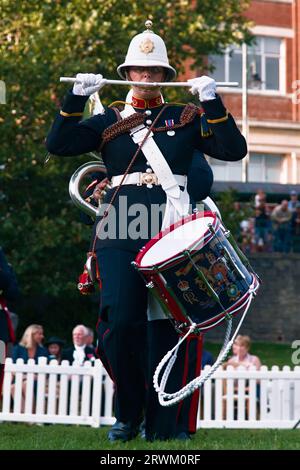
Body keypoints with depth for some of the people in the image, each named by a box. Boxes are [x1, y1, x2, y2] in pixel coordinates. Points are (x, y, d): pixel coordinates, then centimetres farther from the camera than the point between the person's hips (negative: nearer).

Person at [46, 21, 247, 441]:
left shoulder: (186, 118, 15)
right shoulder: (109, 121, 15)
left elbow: (233, 150, 4)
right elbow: (59, 143, 5)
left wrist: (212, 101, -4)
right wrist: (77, 97, -3)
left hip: (172, 236, 0)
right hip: (120, 235, 0)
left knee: (167, 327, -2)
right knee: (120, 323, -9)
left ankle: (168, 426, 5)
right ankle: (128, 415, 9)